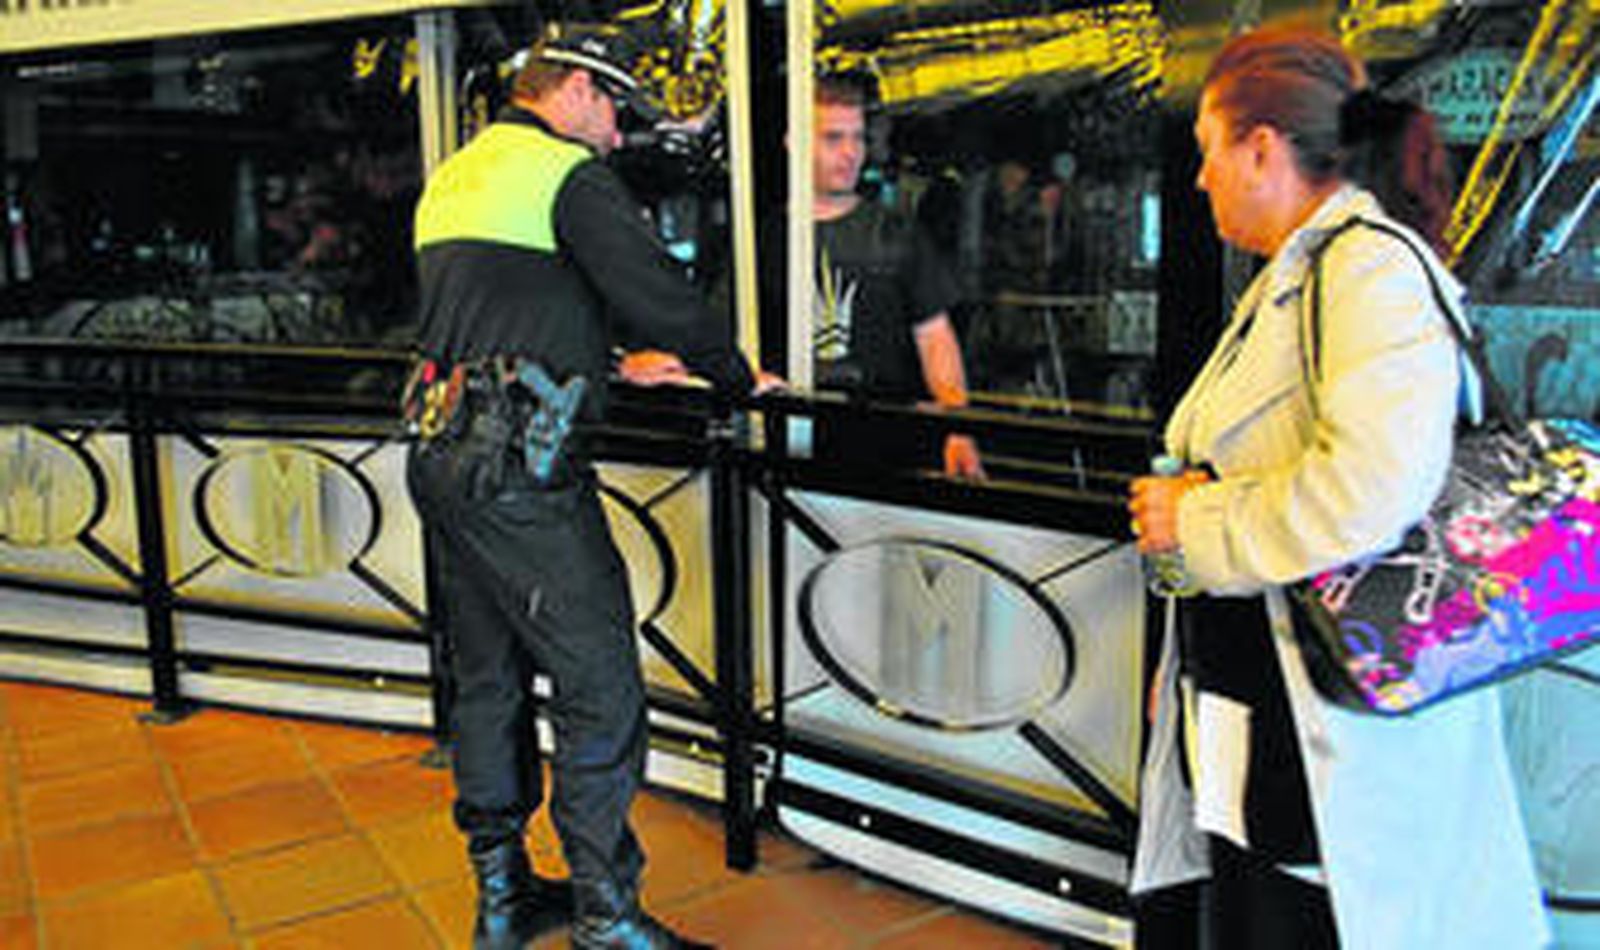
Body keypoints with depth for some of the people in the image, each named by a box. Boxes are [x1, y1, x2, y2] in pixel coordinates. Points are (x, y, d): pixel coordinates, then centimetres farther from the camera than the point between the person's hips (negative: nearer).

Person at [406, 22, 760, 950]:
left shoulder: (453, 177, 21)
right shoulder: (571, 176, -7)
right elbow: (664, 298, -13)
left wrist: (609, 368, 30)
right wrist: (741, 378, 3)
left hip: (441, 455, 10)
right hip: (519, 469, -10)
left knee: (490, 680, 16)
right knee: (601, 690, -3)